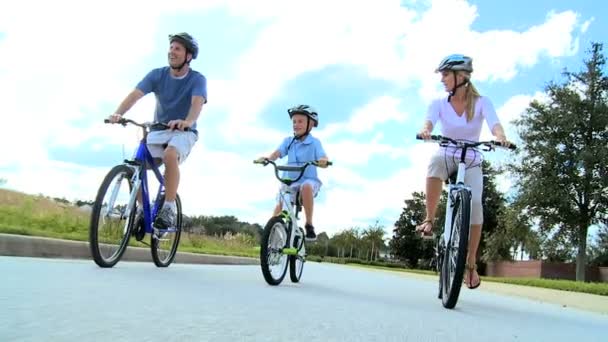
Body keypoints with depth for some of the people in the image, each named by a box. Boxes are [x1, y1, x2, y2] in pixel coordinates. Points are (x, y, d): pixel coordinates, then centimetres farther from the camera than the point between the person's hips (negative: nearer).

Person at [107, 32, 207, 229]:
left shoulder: (197, 79, -10)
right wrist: (118, 113, -36)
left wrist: (187, 121, -52)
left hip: (184, 132, -4)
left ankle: (169, 209, -26)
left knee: (170, 155, -36)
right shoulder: (157, 75, -2)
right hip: (159, 131, 4)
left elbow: (197, 102, -30)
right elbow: (135, 94, -16)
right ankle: (143, 209, 4)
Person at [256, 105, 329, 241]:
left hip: (309, 181, -3)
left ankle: (309, 225, -24)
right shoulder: (288, 141, 5)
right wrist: (267, 158, -31)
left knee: (306, 187, -36)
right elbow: (277, 153, -9)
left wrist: (323, 161, -39)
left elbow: (323, 160, -14)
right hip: (290, 182, 4)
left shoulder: (314, 142, -4)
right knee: (279, 205, -14)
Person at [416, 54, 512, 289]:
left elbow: (494, 124, -24)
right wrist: (425, 130, -49)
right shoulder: (439, 104, -4)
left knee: (474, 203, -24)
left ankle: (471, 264, -7)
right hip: (447, 158, 0)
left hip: (471, 162, 0)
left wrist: (501, 137, -47)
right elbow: (429, 121, -24)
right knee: (436, 161, -38)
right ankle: (429, 219, -26)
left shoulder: (481, 103, -6)